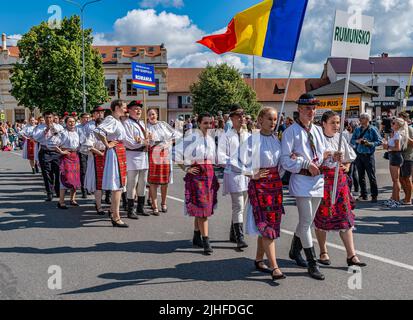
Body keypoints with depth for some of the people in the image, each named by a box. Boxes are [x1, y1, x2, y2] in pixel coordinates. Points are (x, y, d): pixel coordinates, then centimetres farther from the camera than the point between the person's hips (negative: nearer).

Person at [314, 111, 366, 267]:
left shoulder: (340, 138, 11)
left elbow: (349, 157, 22)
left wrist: (346, 166, 5)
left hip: (340, 179, 5)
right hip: (323, 179, -5)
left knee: (345, 215, 3)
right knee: (323, 215, 4)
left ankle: (351, 255, 6)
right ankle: (323, 252, 19)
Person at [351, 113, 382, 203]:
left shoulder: (372, 129, -4)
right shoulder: (357, 129, 10)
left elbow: (379, 141, -5)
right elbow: (352, 141, 10)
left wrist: (370, 143, -19)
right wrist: (357, 141, -10)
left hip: (368, 155, -5)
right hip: (359, 155, 5)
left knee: (372, 176, -3)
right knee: (361, 176, 10)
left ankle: (374, 196, 4)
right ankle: (363, 195, 19)